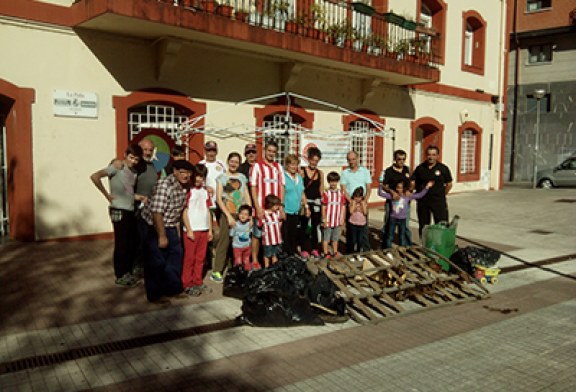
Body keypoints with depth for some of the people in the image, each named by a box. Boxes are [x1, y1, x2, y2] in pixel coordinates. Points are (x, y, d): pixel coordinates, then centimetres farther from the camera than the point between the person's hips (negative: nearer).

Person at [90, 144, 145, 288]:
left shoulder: (134, 172, 12)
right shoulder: (118, 165, -10)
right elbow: (94, 177, -19)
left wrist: (139, 197, 2)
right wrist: (107, 195, -15)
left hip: (131, 211, 8)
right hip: (119, 211, -8)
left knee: (133, 243, 13)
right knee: (121, 244, 0)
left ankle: (127, 273, 28)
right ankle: (120, 277, 13)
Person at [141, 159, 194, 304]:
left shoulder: (185, 187, -1)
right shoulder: (165, 185, -26)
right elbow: (157, 212, -28)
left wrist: (177, 227, 15)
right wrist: (162, 236, -25)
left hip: (170, 226, 8)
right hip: (154, 226, -8)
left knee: (175, 257, 14)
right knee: (156, 262, 0)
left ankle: (173, 289, 29)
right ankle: (155, 295, 15)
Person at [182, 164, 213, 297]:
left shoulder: (205, 192, 12)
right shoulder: (189, 191, -4)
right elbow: (184, 211, -7)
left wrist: (210, 229, 10)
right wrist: (189, 230, -11)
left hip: (204, 230, 5)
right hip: (192, 230, -5)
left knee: (200, 257, 10)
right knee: (189, 258, 0)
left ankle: (197, 282, 19)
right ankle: (187, 284, 7)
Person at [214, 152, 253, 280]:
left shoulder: (242, 177, 14)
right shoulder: (222, 177, 3)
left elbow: (247, 197, 14)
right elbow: (219, 198, -3)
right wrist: (229, 216, -10)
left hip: (242, 214, 4)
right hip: (227, 214, -4)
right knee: (224, 242, -7)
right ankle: (216, 271, -2)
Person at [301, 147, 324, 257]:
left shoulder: (320, 173, 8)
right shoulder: (302, 171, -4)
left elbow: (321, 189, 12)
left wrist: (322, 202, 7)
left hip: (317, 202, 4)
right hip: (305, 202, -3)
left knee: (315, 226, 10)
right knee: (305, 226, 1)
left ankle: (314, 248, 20)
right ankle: (305, 249, 10)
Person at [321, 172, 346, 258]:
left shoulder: (341, 193, 2)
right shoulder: (326, 193, -8)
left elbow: (343, 206, 6)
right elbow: (323, 207, -7)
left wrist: (342, 219, 3)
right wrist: (324, 220, -8)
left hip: (337, 221, 3)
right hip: (328, 220, -3)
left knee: (335, 238, 15)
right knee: (326, 238, 5)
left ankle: (335, 253, 26)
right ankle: (326, 254, 14)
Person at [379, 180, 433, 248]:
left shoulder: (408, 196, -3)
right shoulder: (392, 195, -5)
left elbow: (419, 195, -2)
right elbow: (381, 194, -3)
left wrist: (426, 187, -7)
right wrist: (381, 186, -14)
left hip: (402, 219, 1)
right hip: (393, 218, 0)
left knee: (402, 236, 12)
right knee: (390, 235, 7)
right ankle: (387, 250, 16)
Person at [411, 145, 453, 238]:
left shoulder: (443, 168, -1)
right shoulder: (420, 168, 2)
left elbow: (449, 184, 7)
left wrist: (441, 195, 5)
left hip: (438, 201, -2)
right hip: (423, 201, 2)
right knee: (423, 225, 12)